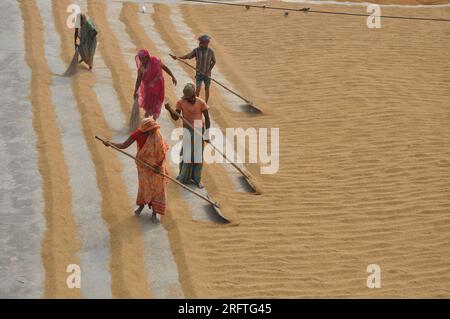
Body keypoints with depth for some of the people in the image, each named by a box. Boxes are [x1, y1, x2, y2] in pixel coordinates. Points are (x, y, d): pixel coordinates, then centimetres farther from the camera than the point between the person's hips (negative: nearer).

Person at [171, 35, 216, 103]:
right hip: (199, 73, 0)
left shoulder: (211, 51, -10)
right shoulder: (196, 50, -7)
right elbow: (187, 56, -11)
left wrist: (209, 70, -13)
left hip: (207, 74, 0)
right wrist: (177, 57, -25)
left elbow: (214, 62, 1)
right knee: (198, 89, -7)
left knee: (207, 89, 7)